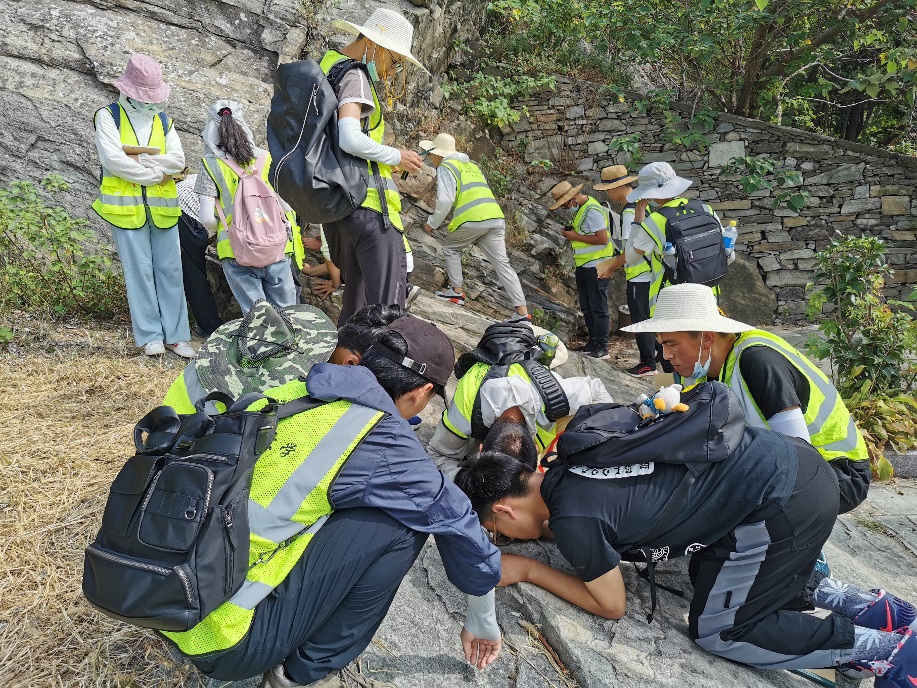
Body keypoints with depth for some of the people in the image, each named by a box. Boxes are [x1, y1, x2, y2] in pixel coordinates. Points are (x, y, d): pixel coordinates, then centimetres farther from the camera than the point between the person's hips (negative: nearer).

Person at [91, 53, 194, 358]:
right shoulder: (108, 116, 4)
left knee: (170, 270, 2)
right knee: (139, 271, -2)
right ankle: (150, 336, 5)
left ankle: (176, 335, 8)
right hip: (126, 206, -3)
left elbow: (178, 160, -1)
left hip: (162, 207, 3)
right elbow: (112, 159, -11)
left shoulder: (164, 121, 15)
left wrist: (136, 160, -11)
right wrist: (154, 174, -10)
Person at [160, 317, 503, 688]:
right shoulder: (380, 440, -14)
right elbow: (457, 522, -1)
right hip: (224, 641, -8)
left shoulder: (297, 391, 4)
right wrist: (482, 620, 17)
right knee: (400, 522, -9)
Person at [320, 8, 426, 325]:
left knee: (356, 300, 17)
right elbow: (350, 138, -24)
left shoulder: (329, 64, 19)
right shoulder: (355, 76, -9)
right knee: (388, 306, -12)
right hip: (368, 202, -10)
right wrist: (395, 156, -9)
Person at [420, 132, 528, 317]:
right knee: (501, 262, 4)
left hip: (472, 219, -7)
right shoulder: (471, 165, 30)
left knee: (450, 248, 20)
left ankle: (456, 291, 17)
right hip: (495, 216, 7)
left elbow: (445, 200, -7)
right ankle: (522, 311, -3)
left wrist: (432, 223, 5)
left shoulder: (446, 167, 6)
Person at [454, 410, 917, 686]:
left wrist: (528, 570, 5)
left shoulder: (572, 522, -17)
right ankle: (841, 597, 20)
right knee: (708, 575, 26)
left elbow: (612, 606, 1)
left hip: (786, 505, -9)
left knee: (715, 631, 9)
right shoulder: (566, 459, 5)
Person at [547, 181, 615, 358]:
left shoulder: (592, 210, -18)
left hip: (596, 266, -10)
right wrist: (571, 233, 2)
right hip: (583, 266, 10)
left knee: (598, 308, -3)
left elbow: (602, 239, -24)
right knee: (586, 308, 14)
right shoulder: (580, 208, 11)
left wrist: (576, 236, -18)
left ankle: (602, 347, 3)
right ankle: (592, 342, 23)